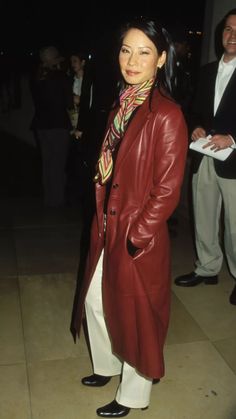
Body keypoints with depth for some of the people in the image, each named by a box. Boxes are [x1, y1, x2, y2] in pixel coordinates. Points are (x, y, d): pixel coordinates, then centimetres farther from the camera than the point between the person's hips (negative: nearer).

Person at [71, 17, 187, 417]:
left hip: (139, 237, -7)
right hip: (108, 229, 8)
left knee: (134, 313, 11)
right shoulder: (121, 106, 5)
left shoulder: (167, 115, -19)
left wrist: (135, 237, -15)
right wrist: (101, 223, -1)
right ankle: (107, 366, 50)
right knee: (96, 300, 21)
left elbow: (166, 191, -18)